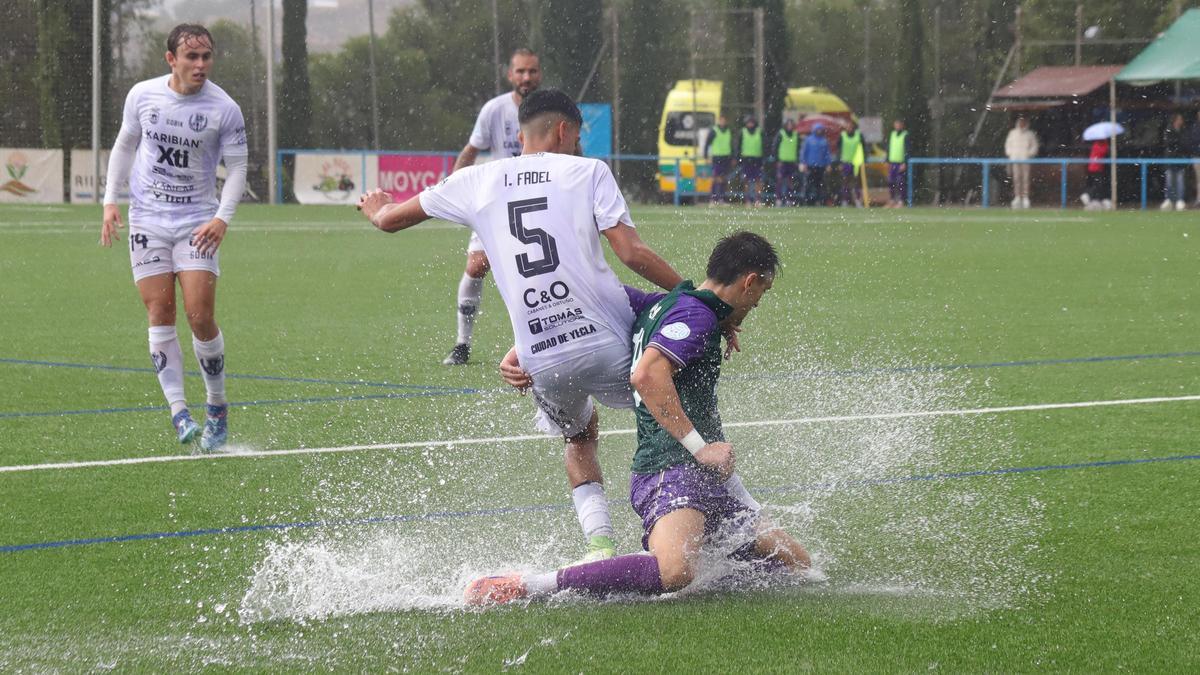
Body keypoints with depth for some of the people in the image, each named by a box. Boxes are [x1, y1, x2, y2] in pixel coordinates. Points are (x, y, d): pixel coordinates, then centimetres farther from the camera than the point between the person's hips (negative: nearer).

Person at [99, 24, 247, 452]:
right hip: (147, 219, 2)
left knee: (200, 317, -10)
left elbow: (237, 167, -2)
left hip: (196, 222, -2)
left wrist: (223, 218, -15)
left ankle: (218, 408, 8)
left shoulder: (224, 109, -8)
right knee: (160, 314, -6)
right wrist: (110, 200, 6)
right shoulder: (142, 95, -1)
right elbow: (124, 145, 13)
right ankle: (179, 412, -6)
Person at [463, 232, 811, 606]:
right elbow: (646, 376, -24)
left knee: (797, 564, 7)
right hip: (672, 468, -10)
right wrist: (700, 447, -21)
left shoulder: (661, 304, 19)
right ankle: (522, 587, -28)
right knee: (673, 572, -37)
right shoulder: (696, 315, -9)